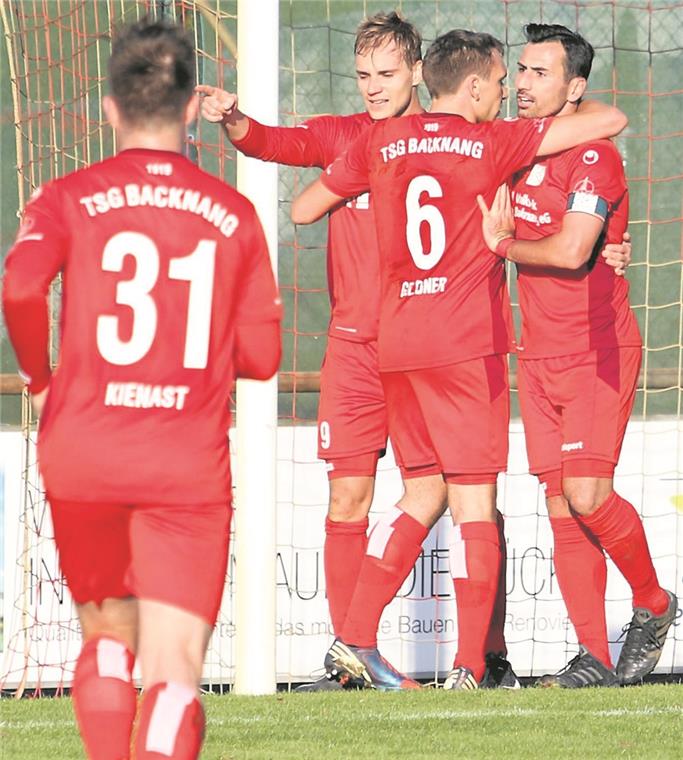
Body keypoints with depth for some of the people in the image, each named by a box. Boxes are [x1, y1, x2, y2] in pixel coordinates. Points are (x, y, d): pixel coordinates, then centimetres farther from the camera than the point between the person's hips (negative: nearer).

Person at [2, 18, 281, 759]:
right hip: (190, 470, -1)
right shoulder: (233, 213, 6)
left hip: (82, 457, 1)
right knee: (174, 671, -7)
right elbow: (259, 355, 7)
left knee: (107, 643, 23)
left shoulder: (67, 199, 1)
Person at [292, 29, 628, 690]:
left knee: (423, 492, 15)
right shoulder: (492, 143, -4)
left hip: (395, 340, 5)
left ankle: (354, 636, 6)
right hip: (467, 341, -5)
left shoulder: (379, 144, 8)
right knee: (474, 500, -2)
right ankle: (469, 663, -6)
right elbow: (611, 121, -5)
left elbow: (303, 210, 17)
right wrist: (572, 105, 16)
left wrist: (359, 189, 34)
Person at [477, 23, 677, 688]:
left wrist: (504, 245, -6)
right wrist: (500, 229, -2)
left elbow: (570, 251, -22)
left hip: (598, 352, -7)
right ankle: (594, 657, 3)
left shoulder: (593, 155, -14)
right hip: (540, 353, 7)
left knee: (587, 495, -15)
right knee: (561, 504, 2)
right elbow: (501, 221, 21)